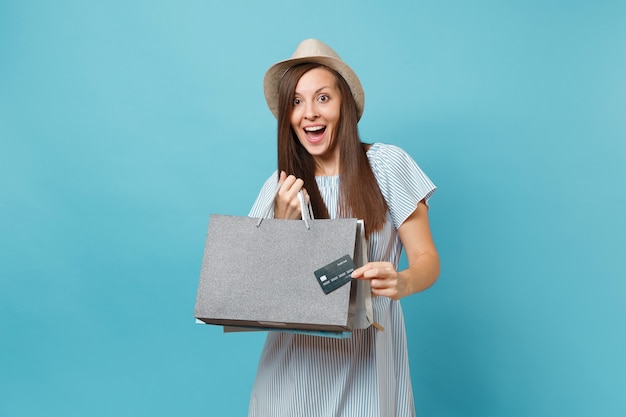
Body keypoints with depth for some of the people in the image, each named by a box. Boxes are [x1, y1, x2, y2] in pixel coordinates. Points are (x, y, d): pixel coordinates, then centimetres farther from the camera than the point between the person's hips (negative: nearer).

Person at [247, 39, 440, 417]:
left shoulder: (387, 164, -6)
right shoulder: (281, 188, 4)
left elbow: (427, 259, -6)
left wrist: (402, 282, -28)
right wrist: (282, 224, -12)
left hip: (367, 356, -2)